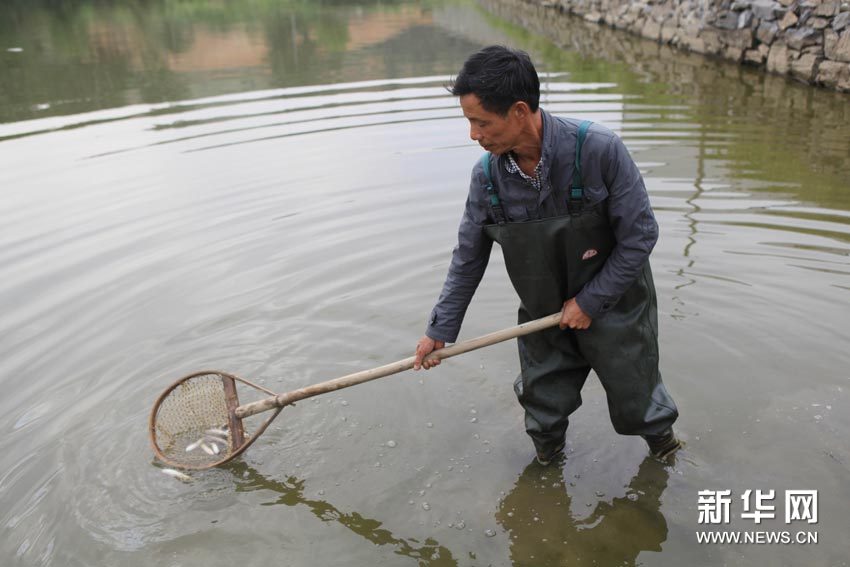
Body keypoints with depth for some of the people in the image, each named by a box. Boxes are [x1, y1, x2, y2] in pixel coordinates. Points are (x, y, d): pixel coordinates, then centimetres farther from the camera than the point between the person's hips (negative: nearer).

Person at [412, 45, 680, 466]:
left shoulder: (599, 150, -28)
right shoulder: (487, 175, -16)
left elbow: (639, 236, -19)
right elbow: (468, 260, -4)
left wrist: (590, 301, -16)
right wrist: (440, 330, 1)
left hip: (615, 307, -2)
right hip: (545, 319, 3)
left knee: (637, 407, 18)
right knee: (543, 413, 15)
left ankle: (664, 442, 51)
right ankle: (547, 460, 46)